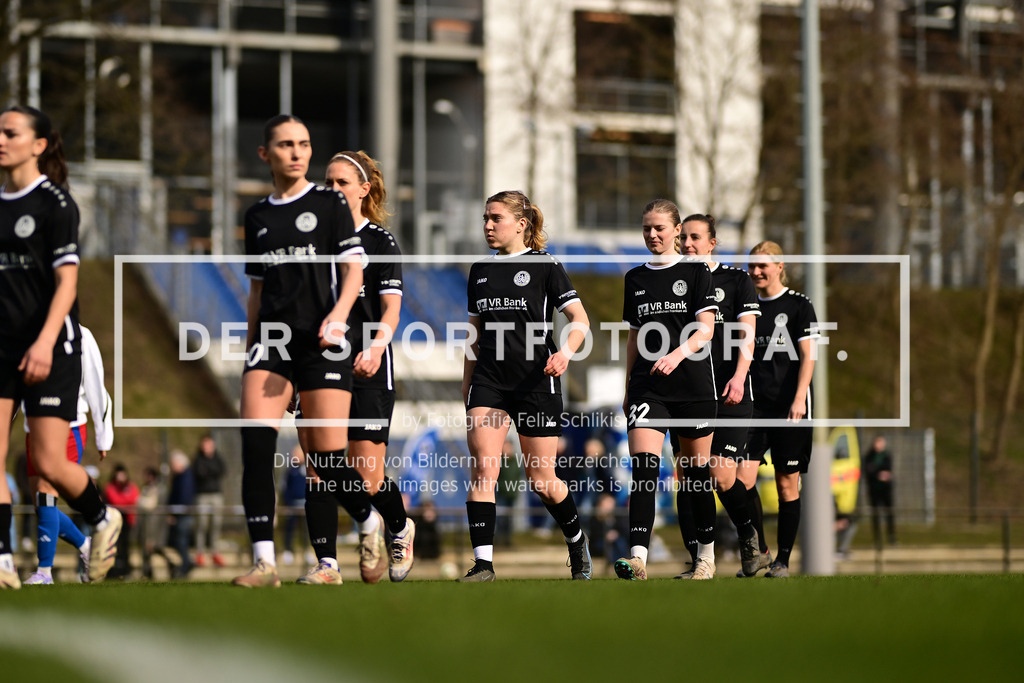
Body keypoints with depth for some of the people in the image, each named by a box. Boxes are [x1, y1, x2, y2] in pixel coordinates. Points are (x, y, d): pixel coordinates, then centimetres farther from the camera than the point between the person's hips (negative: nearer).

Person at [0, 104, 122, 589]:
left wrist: (45, 342, -23)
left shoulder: (55, 203, -6)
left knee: (49, 462, -7)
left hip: (50, 348, -6)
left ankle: (103, 520, 21)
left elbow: (66, 280, -12)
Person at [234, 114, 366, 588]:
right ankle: (264, 561, -18)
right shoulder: (258, 217, 16)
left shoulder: (329, 204, 5)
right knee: (255, 442, -16)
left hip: (321, 342, -3)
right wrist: (250, 346, 19)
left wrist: (338, 314, -19)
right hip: (272, 338, 4)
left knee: (327, 458, -6)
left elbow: (353, 269, -2)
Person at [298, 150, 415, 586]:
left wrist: (376, 346, -31)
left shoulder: (380, 242, -2)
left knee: (368, 479, -4)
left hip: (368, 371, -4)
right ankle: (326, 564, -6)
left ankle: (399, 528, 26)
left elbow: (391, 309, -12)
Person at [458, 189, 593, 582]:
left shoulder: (544, 266, -1)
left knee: (540, 480, 1)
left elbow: (580, 320, -5)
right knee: (482, 467, -13)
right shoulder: (481, 271, 13)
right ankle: (483, 562, -15)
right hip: (488, 381, 4)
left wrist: (567, 350, -24)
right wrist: (466, 386, 19)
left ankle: (576, 540, 28)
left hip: (535, 380, -4)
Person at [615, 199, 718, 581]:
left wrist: (677, 354, -24)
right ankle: (638, 557, -25)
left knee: (697, 469, 5)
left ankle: (706, 555, 22)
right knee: (643, 465, -14)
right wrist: (628, 388, 17)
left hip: (693, 385, -2)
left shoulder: (696, 271, 1)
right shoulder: (636, 278, 13)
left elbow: (705, 330, -7)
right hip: (648, 387, 2)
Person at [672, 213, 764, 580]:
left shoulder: (736, 280, 5)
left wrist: (738, 377, -15)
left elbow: (747, 335, -1)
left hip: (729, 392, -4)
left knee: (722, 474, -14)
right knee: (687, 476, -4)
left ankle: (748, 534, 11)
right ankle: (699, 561, -1)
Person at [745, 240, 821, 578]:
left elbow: (807, 356, -5)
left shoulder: (798, 306, 0)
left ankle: (783, 559, 8)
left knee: (787, 483, 1)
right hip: (754, 406, 3)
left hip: (790, 407, -3)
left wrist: (799, 399, -15)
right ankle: (757, 547, -2)